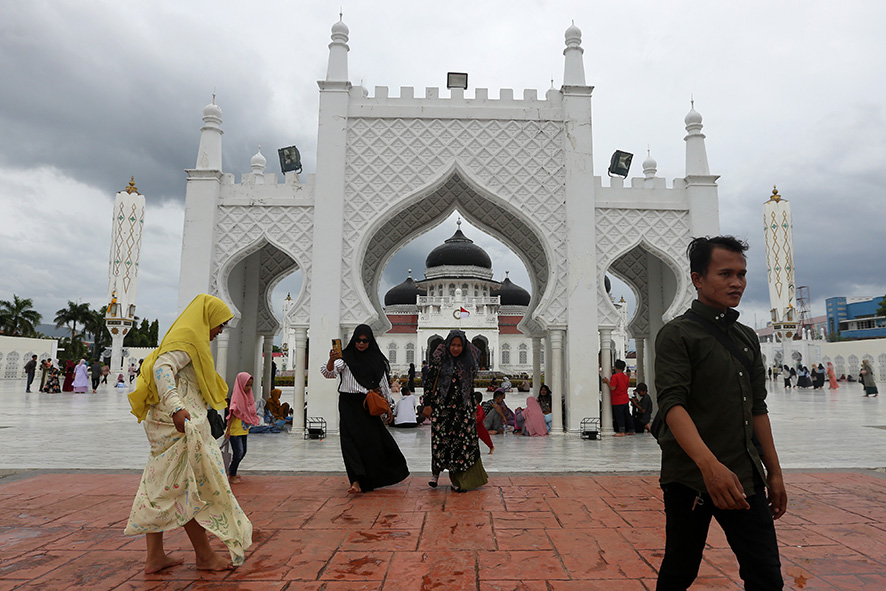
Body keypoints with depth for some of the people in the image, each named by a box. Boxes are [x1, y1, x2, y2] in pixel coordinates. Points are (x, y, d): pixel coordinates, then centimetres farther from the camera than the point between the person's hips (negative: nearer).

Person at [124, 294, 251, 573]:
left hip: (168, 424, 10)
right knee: (194, 487, -1)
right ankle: (204, 556, 10)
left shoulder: (184, 336, 20)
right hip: (182, 424, -10)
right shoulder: (189, 337, -11)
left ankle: (155, 556, 19)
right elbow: (163, 368, -26)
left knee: (162, 487, 12)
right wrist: (176, 407, -38)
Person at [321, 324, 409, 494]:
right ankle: (356, 481, -6)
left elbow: (383, 384, 13)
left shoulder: (376, 359, 8)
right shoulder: (346, 357, -2)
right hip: (349, 405, -2)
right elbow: (329, 372, -17)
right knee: (352, 440, -7)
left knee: (374, 439, 3)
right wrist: (331, 360, -38)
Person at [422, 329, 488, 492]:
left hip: (462, 408, 2)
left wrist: (473, 408, 15)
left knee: (463, 441, -1)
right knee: (440, 440, -1)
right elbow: (430, 381, -1)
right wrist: (428, 404, -6)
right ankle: (436, 471, 22)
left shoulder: (468, 361, 7)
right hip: (442, 406, -2)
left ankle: (457, 479, 8)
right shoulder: (439, 359, -2)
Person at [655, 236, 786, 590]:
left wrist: (774, 472, 15)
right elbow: (672, 404, -21)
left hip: (745, 478, 6)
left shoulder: (748, 338, 13)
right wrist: (709, 463, -34)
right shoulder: (677, 335, -9)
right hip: (690, 477, -6)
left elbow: (757, 409, 17)